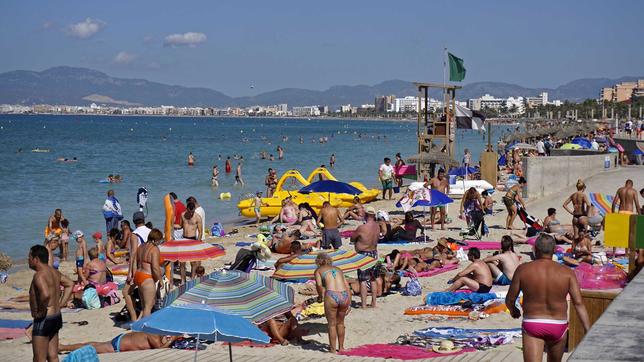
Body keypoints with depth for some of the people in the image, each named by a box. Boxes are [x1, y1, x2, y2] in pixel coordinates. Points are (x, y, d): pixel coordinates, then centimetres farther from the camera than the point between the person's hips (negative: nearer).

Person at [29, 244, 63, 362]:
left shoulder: (39, 275, -20)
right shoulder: (54, 272, 8)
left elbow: (46, 294, -38)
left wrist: (41, 312, -23)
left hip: (43, 320, -9)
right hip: (56, 317, 9)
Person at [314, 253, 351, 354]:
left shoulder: (319, 270, 15)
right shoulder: (338, 269, 27)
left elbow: (319, 284, -4)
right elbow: (348, 287, 20)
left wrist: (320, 296, 12)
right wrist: (349, 304, 23)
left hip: (331, 296, -4)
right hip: (344, 296, 4)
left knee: (332, 324, 14)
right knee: (340, 323, 25)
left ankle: (333, 349, 21)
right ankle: (341, 347, 36)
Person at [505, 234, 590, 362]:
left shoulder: (523, 270, -6)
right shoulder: (567, 272, -3)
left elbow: (509, 300, 0)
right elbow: (578, 303, -9)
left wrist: (513, 310, 23)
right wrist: (588, 331, -8)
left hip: (532, 326, -2)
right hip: (558, 327, 2)